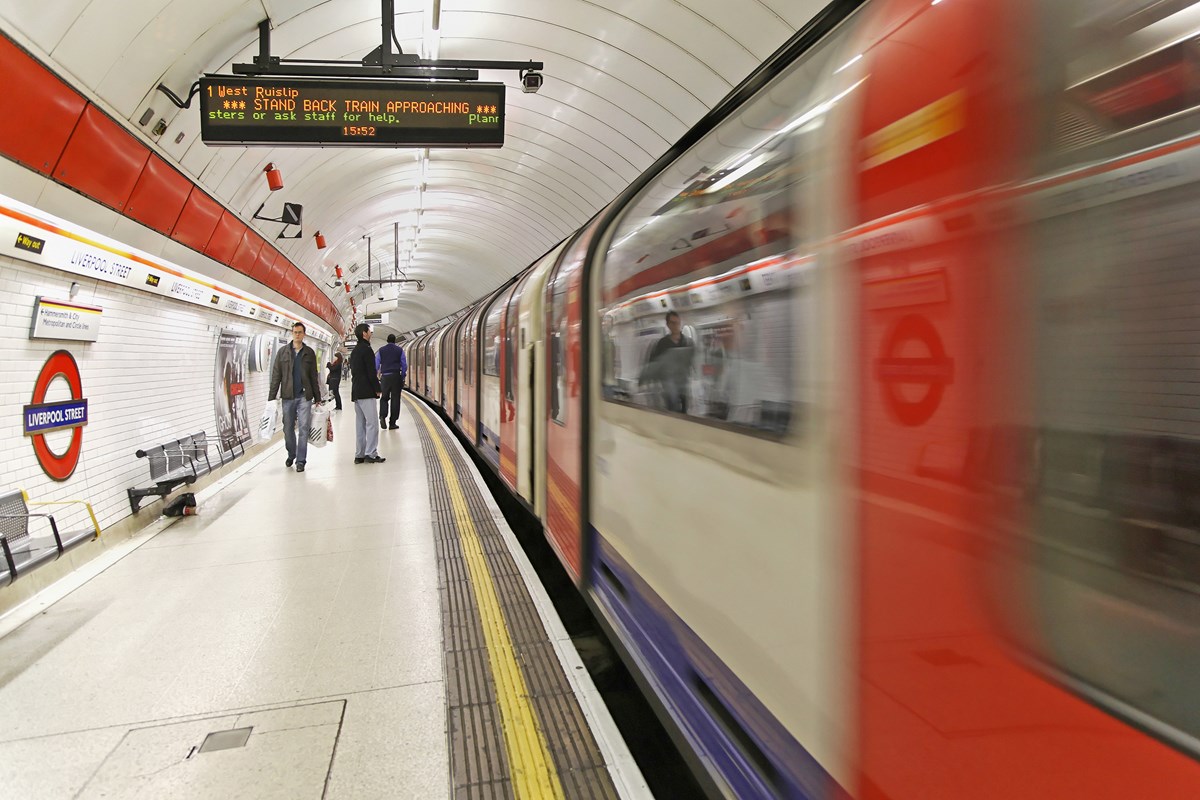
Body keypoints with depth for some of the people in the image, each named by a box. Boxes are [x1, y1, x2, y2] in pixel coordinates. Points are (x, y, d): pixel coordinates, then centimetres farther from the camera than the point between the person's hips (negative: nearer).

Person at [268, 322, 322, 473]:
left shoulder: (309, 353, 7)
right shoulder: (283, 352, 6)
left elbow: (314, 377, 10)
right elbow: (276, 375, 4)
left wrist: (317, 398, 8)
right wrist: (271, 397, -2)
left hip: (304, 396, -1)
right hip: (287, 396, 1)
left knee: (303, 428, -4)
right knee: (288, 428, 9)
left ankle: (301, 460, 1)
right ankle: (291, 455, 30)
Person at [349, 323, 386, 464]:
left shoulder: (354, 350, 17)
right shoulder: (367, 349, -11)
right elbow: (371, 372, -16)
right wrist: (377, 389, -7)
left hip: (356, 392, 9)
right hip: (367, 393, -9)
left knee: (360, 424, 10)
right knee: (371, 423, -7)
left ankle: (359, 454, 11)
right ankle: (371, 454, -8)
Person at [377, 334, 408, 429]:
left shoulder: (381, 350, 5)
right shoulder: (399, 350, 4)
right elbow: (404, 365, 4)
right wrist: (402, 377, 11)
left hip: (385, 377, 1)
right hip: (396, 376, -1)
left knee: (384, 398, 13)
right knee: (395, 399, 3)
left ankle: (382, 416, -11)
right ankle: (392, 423, 3)